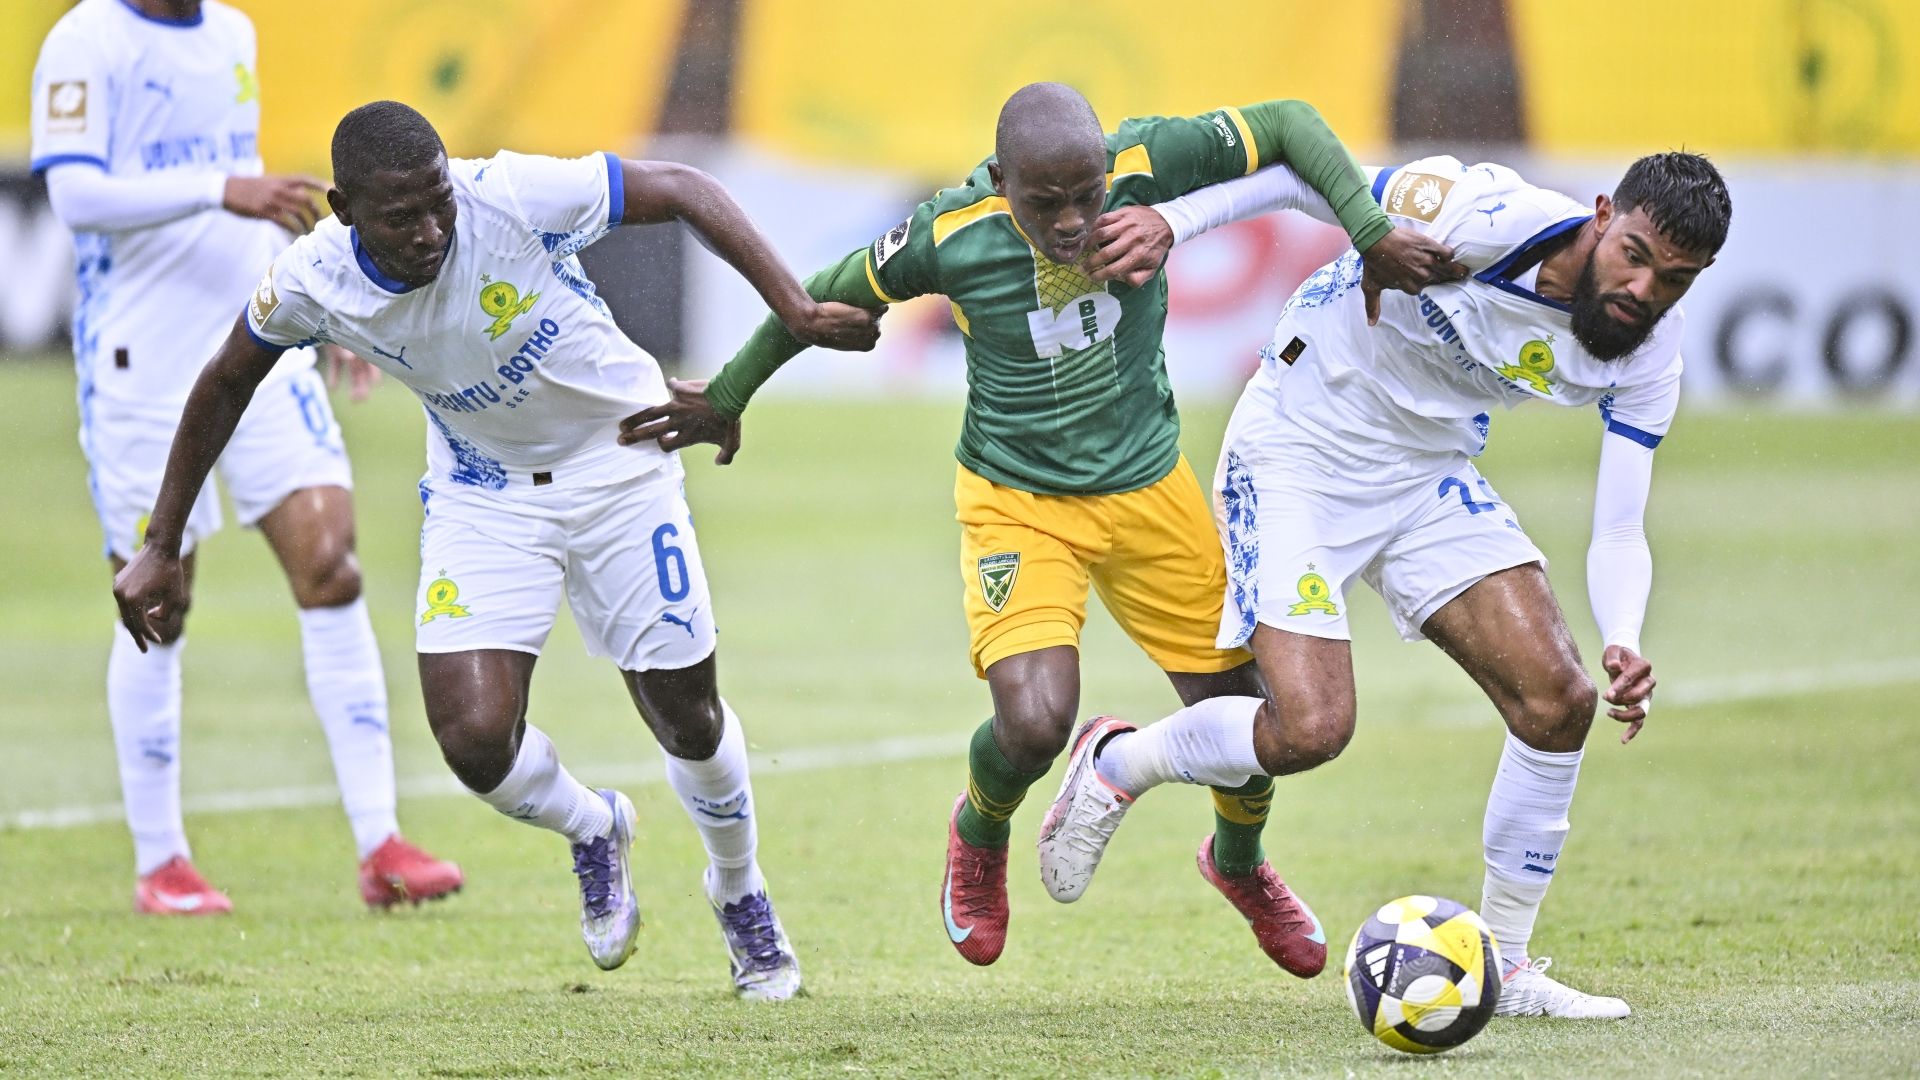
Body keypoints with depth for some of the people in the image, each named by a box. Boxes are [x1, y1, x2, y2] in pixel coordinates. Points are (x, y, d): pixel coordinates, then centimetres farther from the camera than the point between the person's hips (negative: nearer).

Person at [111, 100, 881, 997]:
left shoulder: (515, 198, -31)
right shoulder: (311, 283, -20)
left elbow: (683, 191, -19)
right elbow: (225, 385, 0)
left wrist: (796, 313, -28)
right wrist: (159, 549, 4)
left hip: (616, 464, -2)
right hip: (482, 493, 2)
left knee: (688, 718, 4)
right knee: (476, 742, -15)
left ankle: (741, 896, 36)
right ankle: (593, 832, 22)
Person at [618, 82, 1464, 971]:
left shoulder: (1147, 166, -22)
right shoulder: (948, 235, -22)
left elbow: (1287, 124, -11)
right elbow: (823, 298, -5)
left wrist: (1371, 235, -22)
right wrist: (725, 401, 7)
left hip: (1148, 489, 3)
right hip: (1017, 500, -3)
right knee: (1034, 722, -23)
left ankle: (1239, 864, 41)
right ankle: (979, 837, 15)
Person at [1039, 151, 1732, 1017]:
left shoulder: (1649, 353, -12)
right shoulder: (1488, 214, -29)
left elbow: (1618, 530, -9)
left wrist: (1623, 645, -29)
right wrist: (1172, 221, -27)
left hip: (1432, 474, 6)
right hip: (1300, 453, -6)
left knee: (1560, 699, -9)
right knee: (1312, 728, -19)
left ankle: (1505, 963, 8)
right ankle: (1118, 767, 13)